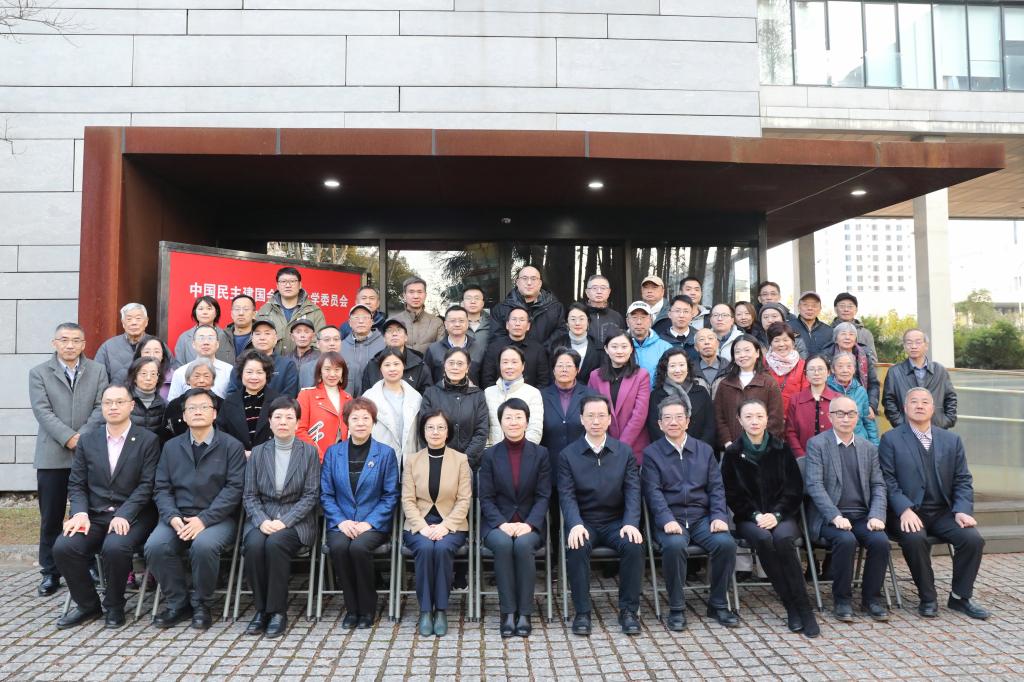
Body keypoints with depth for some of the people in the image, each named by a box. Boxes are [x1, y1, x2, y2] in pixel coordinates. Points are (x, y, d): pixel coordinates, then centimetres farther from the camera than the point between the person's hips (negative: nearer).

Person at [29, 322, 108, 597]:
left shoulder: (98, 371, 8)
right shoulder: (39, 373, 6)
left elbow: (101, 408, 0)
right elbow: (42, 412, -5)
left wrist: (82, 436, -14)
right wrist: (68, 438, -16)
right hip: (52, 455, 0)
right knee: (51, 518, 6)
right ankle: (50, 573, 17)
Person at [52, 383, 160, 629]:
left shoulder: (148, 440, -1)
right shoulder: (87, 441, 12)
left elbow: (147, 485, -7)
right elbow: (76, 484, 9)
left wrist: (123, 515, -19)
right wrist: (80, 513, -10)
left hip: (131, 516, -4)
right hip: (94, 516, 4)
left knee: (115, 547, -32)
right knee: (63, 547, -21)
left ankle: (114, 606, -2)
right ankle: (87, 604, 4)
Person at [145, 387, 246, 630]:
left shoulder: (231, 446, 2)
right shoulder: (171, 447, 15)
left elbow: (234, 488, -7)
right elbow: (161, 488, 8)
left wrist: (203, 519, -17)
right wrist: (173, 517, -12)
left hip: (217, 518, -3)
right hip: (178, 517, 4)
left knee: (204, 545, -33)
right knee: (155, 546, -25)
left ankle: (200, 604, -6)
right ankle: (177, 603, -2)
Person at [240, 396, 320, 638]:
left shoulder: (309, 452, 3)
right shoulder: (258, 452, 10)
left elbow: (311, 495, -3)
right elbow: (249, 495, 6)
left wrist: (284, 521, -15)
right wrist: (262, 521, -13)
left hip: (296, 521, -2)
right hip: (262, 520, 2)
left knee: (275, 543, -32)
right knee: (254, 545, -29)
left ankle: (278, 611, -17)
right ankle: (261, 609, -11)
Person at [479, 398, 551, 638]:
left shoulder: (541, 454, 4)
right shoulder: (490, 455, 4)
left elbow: (543, 496, 0)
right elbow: (486, 498, 0)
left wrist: (528, 524, -16)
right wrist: (502, 524, -16)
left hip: (528, 524, 0)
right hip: (497, 524, 0)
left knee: (523, 544, -32)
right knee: (503, 544, -32)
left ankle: (525, 613, -20)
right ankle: (508, 612, -21)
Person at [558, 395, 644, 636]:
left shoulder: (625, 452, 5)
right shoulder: (568, 455, 1)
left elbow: (633, 491, -2)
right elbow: (567, 496, -7)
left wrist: (631, 523, -19)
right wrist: (575, 525, -25)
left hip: (616, 521, 1)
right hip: (583, 522, -1)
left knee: (634, 545, -28)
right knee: (576, 548, -32)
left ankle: (628, 610, -10)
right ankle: (582, 612, -15)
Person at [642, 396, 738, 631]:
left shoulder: (705, 450, 14)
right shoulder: (651, 453, 5)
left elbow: (716, 487, 9)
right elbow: (653, 491, -6)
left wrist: (719, 516, -8)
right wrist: (667, 520, -21)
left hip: (702, 517, 3)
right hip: (670, 519, -3)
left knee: (726, 543, -24)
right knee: (674, 545, -33)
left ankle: (718, 604, -2)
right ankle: (676, 608, -13)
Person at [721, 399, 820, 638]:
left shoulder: (781, 450, 6)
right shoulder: (733, 453, 4)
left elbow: (795, 490, 3)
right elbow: (732, 494, 2)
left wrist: (776, 514, -11)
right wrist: (756, 516, -12)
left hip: (782, 515, 0)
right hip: (749, 517, 0)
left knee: (783, 538, -32)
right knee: (763, 539, -32)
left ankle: (801, 607, -24)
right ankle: (793, 607, -24)